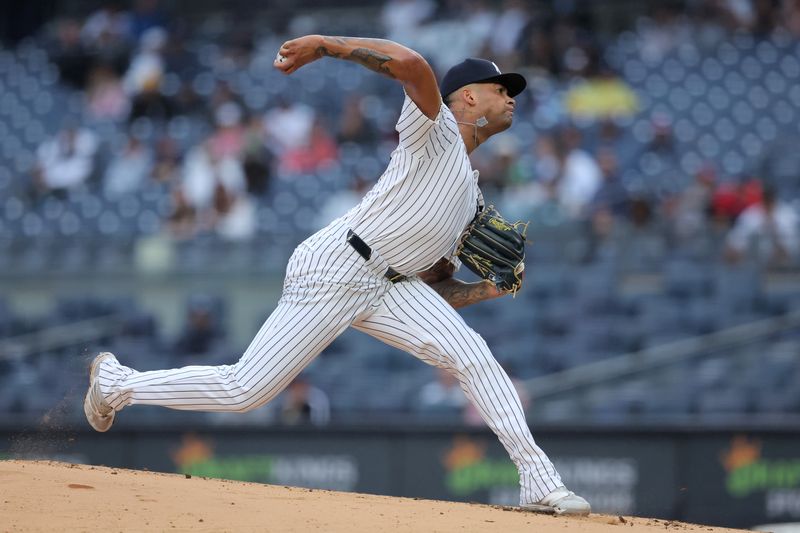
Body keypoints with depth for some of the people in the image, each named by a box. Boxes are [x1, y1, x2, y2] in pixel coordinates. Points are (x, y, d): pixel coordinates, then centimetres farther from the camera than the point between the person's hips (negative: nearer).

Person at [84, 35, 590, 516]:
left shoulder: (471, 194, 23)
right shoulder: (434, 129, -1)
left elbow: (435, 288, 21)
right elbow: (410, 64, -23)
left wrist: (489, 289, 4)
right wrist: (325, 45, -24)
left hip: (389, 287, 8)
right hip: (333, 273, -8)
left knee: (471, 354, -13)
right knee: (244, 390, -6)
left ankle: (539, 481, -16)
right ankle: (116, 384, 15)